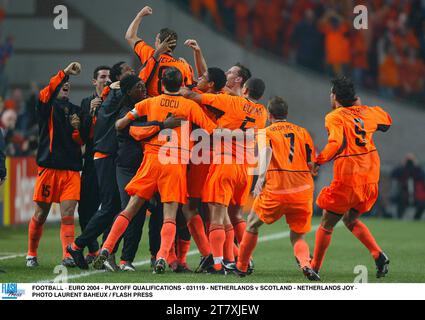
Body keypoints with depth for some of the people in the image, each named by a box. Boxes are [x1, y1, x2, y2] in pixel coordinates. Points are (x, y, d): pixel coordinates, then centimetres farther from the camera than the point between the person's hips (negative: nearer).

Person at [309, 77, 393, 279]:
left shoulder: (335, 117, -9)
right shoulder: (366, 112, 9)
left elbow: (337, 143, -25)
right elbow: (387, 121, 30)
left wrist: (318, 162, -17)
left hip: (348, 178, -6)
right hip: (371, 177, 6)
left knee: (327, 224, 10)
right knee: (350, 219, 23)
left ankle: (314, 267, 15)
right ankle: (378, 255, 3)